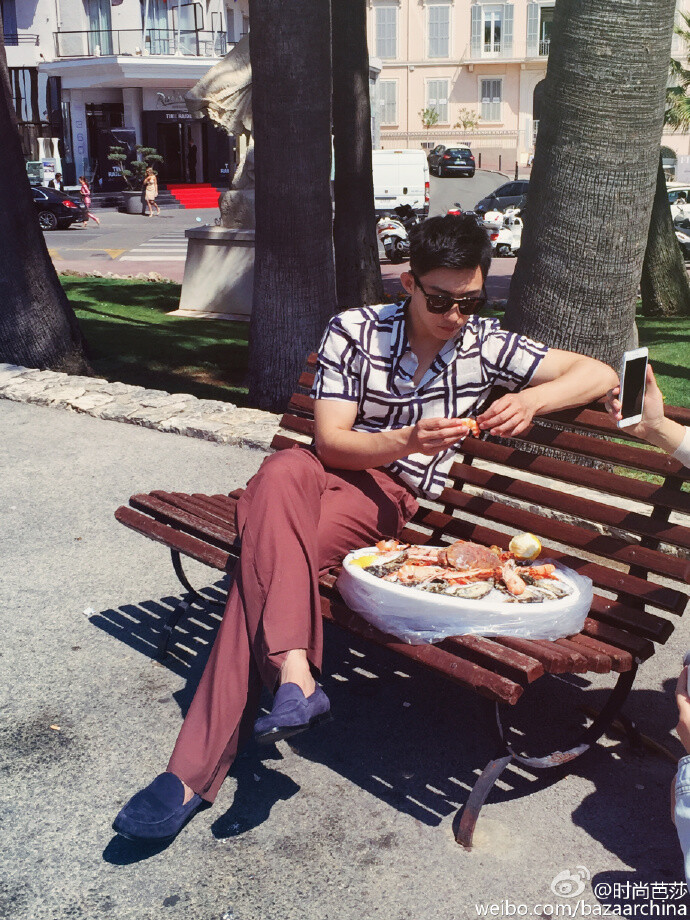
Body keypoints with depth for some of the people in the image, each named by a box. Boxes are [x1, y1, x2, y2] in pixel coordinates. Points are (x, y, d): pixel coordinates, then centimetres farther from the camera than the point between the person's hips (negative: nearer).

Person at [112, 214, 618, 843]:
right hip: (325, 471, 2)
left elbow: (601, 373, 2)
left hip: (388, 501, -1)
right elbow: (330, 440, -8)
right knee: (282, 473, -37)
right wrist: (407, 440, -26)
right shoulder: (355, 330, -4)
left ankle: (195, 772, -32)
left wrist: (533, 399, -18)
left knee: (269, 558, -30)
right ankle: (294, 673, -44)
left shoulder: (486, 347, 1)